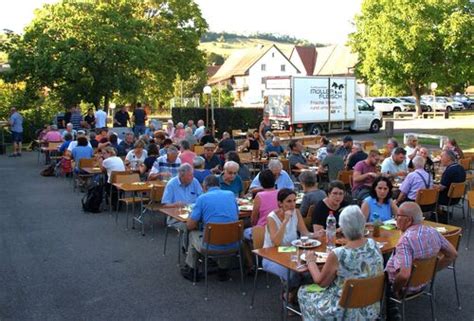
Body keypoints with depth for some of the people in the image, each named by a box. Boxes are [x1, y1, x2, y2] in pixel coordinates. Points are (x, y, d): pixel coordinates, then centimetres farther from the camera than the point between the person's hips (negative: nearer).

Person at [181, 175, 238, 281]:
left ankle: (190, 270, 37)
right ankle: (223, 270, 37)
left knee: (193, 233, 27)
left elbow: (190, 226, -4)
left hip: (212, 246, -3)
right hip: (233, 245, 4)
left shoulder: (202, 198, -5)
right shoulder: (231, 195, 7)